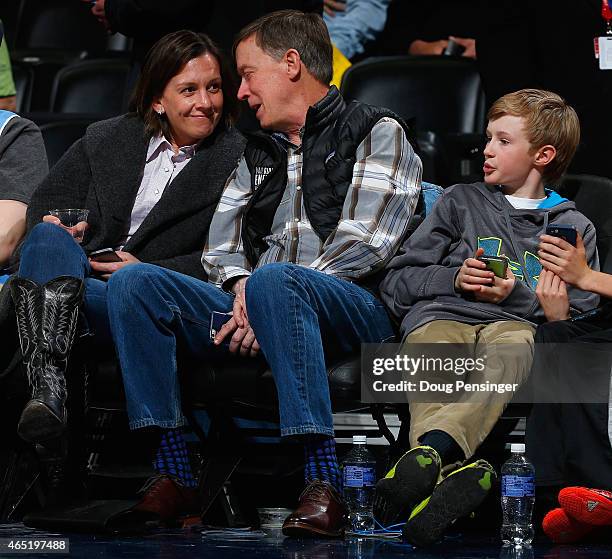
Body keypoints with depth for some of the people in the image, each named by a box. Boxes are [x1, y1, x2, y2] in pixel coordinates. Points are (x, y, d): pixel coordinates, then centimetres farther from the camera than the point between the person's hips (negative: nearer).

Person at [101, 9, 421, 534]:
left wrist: (264, 292, -12)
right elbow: (223, 240, 20)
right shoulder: (260, 150, 30)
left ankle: (323, 483, -43)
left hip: (352, 308, -6)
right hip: (253, 308, 6)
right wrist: (239, 285, -4)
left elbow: (363, 243, -6)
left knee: (274, 280, -41)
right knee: (134, 282, -16)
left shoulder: (376, 131, 8)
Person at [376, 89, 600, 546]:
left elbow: (584, 317, 16)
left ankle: (428, 453, -66)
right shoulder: (462, 201, 27)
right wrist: (454, 277, 4)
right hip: (441, 315, 1)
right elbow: (396, 284, 23)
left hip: (512, 323, -1)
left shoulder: (574, 228, 24)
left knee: (507, 354, -40)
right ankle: (458, 469, -65)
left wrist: (517, 295, 0)